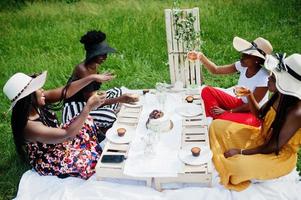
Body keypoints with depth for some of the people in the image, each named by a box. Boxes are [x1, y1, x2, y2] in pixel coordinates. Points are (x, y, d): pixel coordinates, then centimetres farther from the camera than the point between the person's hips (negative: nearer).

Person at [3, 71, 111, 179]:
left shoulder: (36, 105, -16)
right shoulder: (29, 126, -38)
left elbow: (67, 91, -13)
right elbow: (67, 135, -39)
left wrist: (92, 77, -20)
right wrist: (89, 106, -39)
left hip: (58, 142, 8)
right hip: (48, 161, -8)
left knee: (87, 120, 4)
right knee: (90, 162, -18)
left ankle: (95, 152, 21)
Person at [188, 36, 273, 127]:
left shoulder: (263, 79, -27)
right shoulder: (243, 66, -11)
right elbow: (215, 70, -9)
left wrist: (227, 111, -19)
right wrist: (201, 57, -24)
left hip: (255, 114, -7)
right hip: (240, 103, 7)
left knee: (222, 119, -34)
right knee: (207, 91, -8)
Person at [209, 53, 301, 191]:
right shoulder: (279, 96, -10)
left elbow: (272, 147, -25)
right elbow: (259, 115, 9)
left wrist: (241, 151, -19)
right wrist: (249, 95, -7)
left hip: (279, 155, -7)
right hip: (262, 137, 7)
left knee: (239, 165, -35)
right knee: (218, 126, -1)